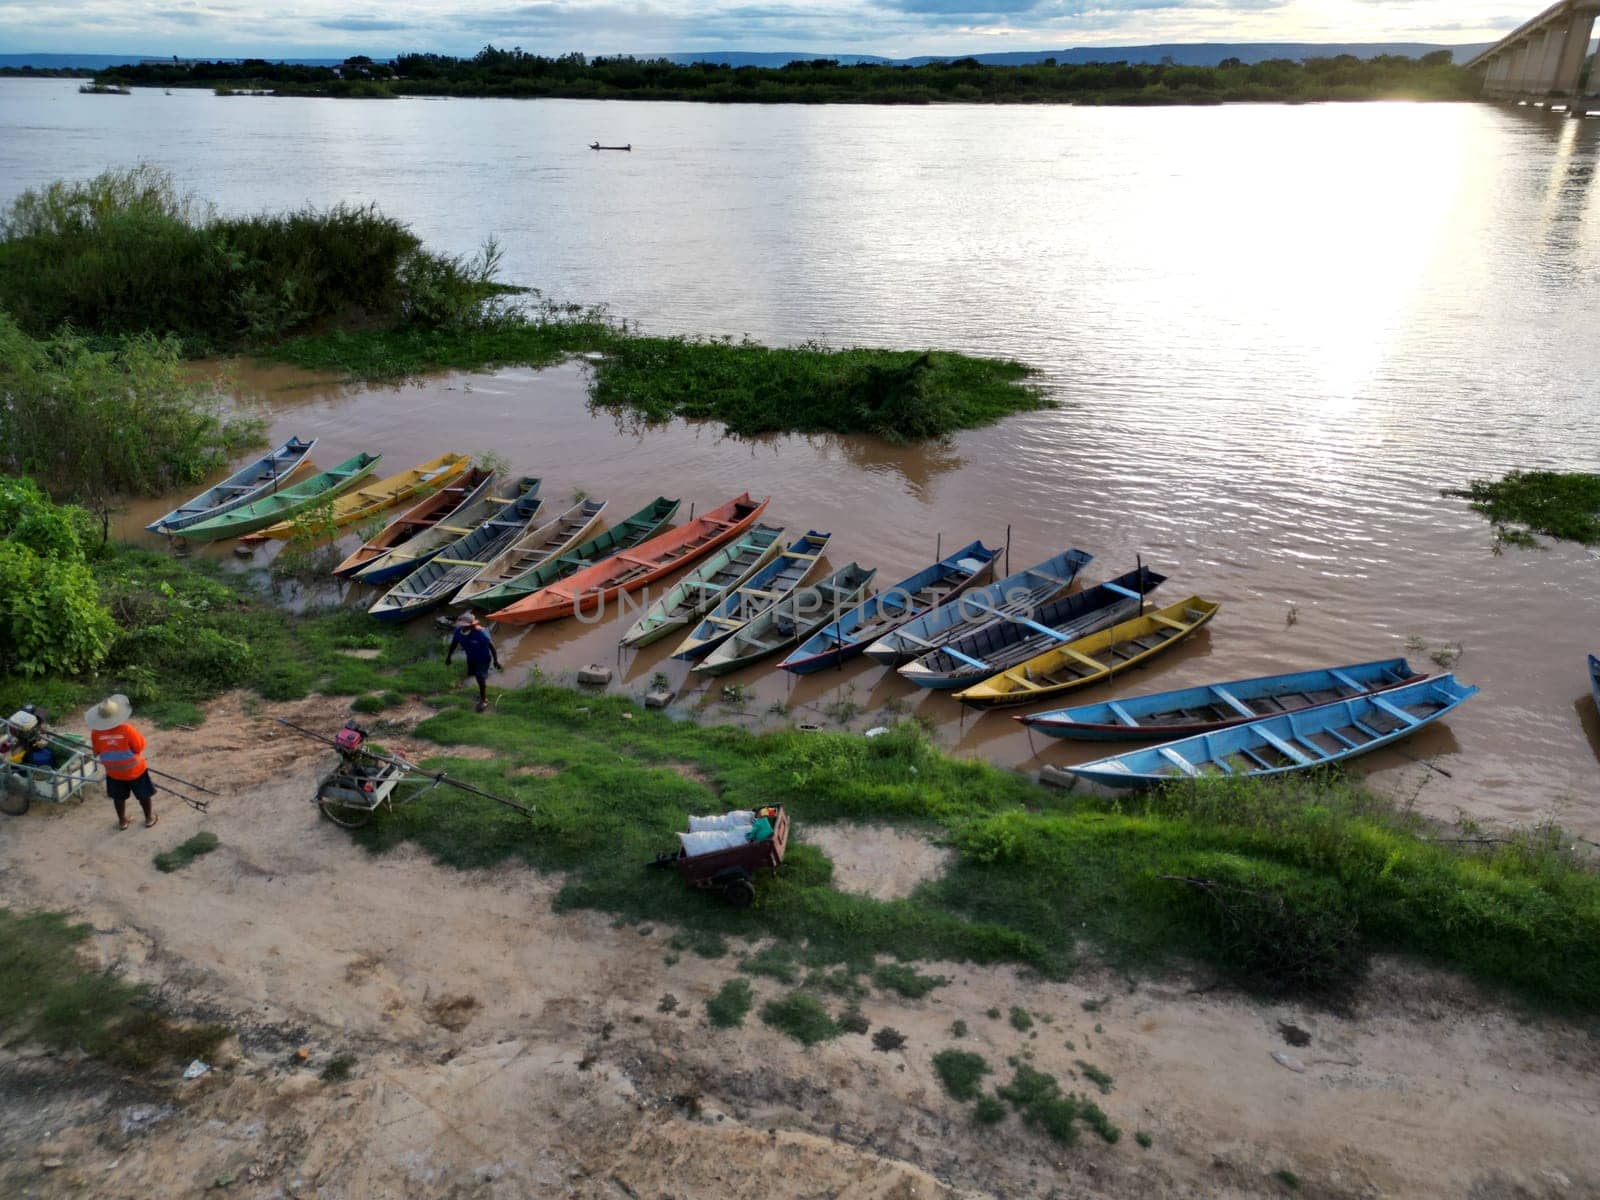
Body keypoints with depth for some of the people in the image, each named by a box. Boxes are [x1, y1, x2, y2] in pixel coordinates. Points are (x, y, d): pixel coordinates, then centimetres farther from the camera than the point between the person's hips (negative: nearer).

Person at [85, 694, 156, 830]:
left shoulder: (95, 733, -21)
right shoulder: (127, 730, -32)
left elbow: (96, 752, -5)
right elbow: (139, 747, -19)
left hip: (114, 773, 3)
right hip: (135, 770, -3)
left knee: (119, 797, 26)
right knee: (144, 795, 20)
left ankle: (122, 821, 42)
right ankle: (149, 818, 37)